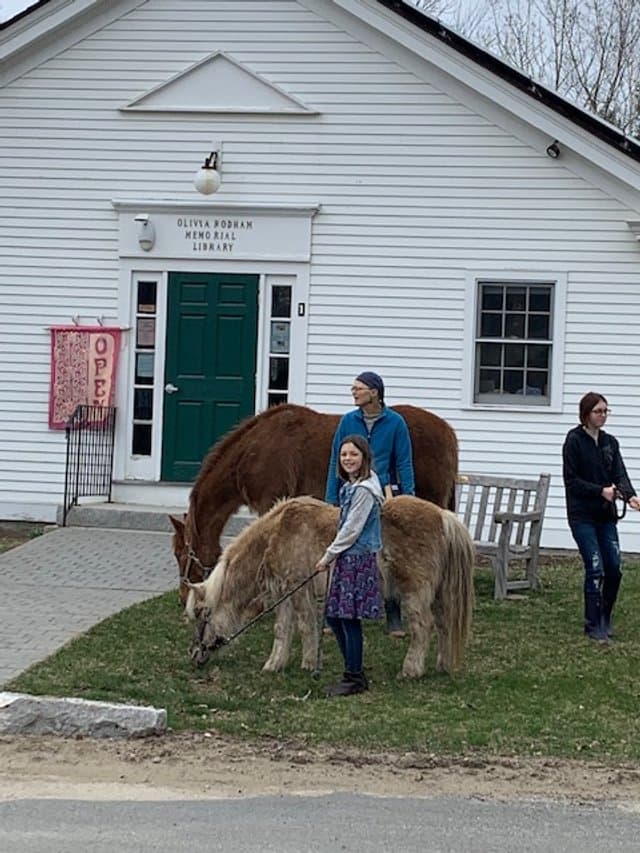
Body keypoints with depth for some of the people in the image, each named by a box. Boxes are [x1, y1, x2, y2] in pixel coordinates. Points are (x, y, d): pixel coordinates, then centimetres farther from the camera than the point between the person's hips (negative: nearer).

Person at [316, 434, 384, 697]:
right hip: (347, 558, 10)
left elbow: (351, 530, -17)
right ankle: (355, 673, 21)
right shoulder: (351, 486, 13)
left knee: (349, 618, -4)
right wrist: (332, 556, 16)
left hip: (358, 559, -10)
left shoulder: (364, 490, -17)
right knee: (334, 617, 12)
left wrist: (328, 556, -9)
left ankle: (354, 679, 5)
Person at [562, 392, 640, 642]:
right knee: (595, 570, -9)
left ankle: (605, 618, 22)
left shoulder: (610, 442, 11)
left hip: (606, 514, 6)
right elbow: (571, 480, -9)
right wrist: (601, 491, -18)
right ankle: (593, 626, 2)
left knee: (614, 569, 2)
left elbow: (619, 474, 1)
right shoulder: (574, 441, -6)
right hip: (582, 515, -5)